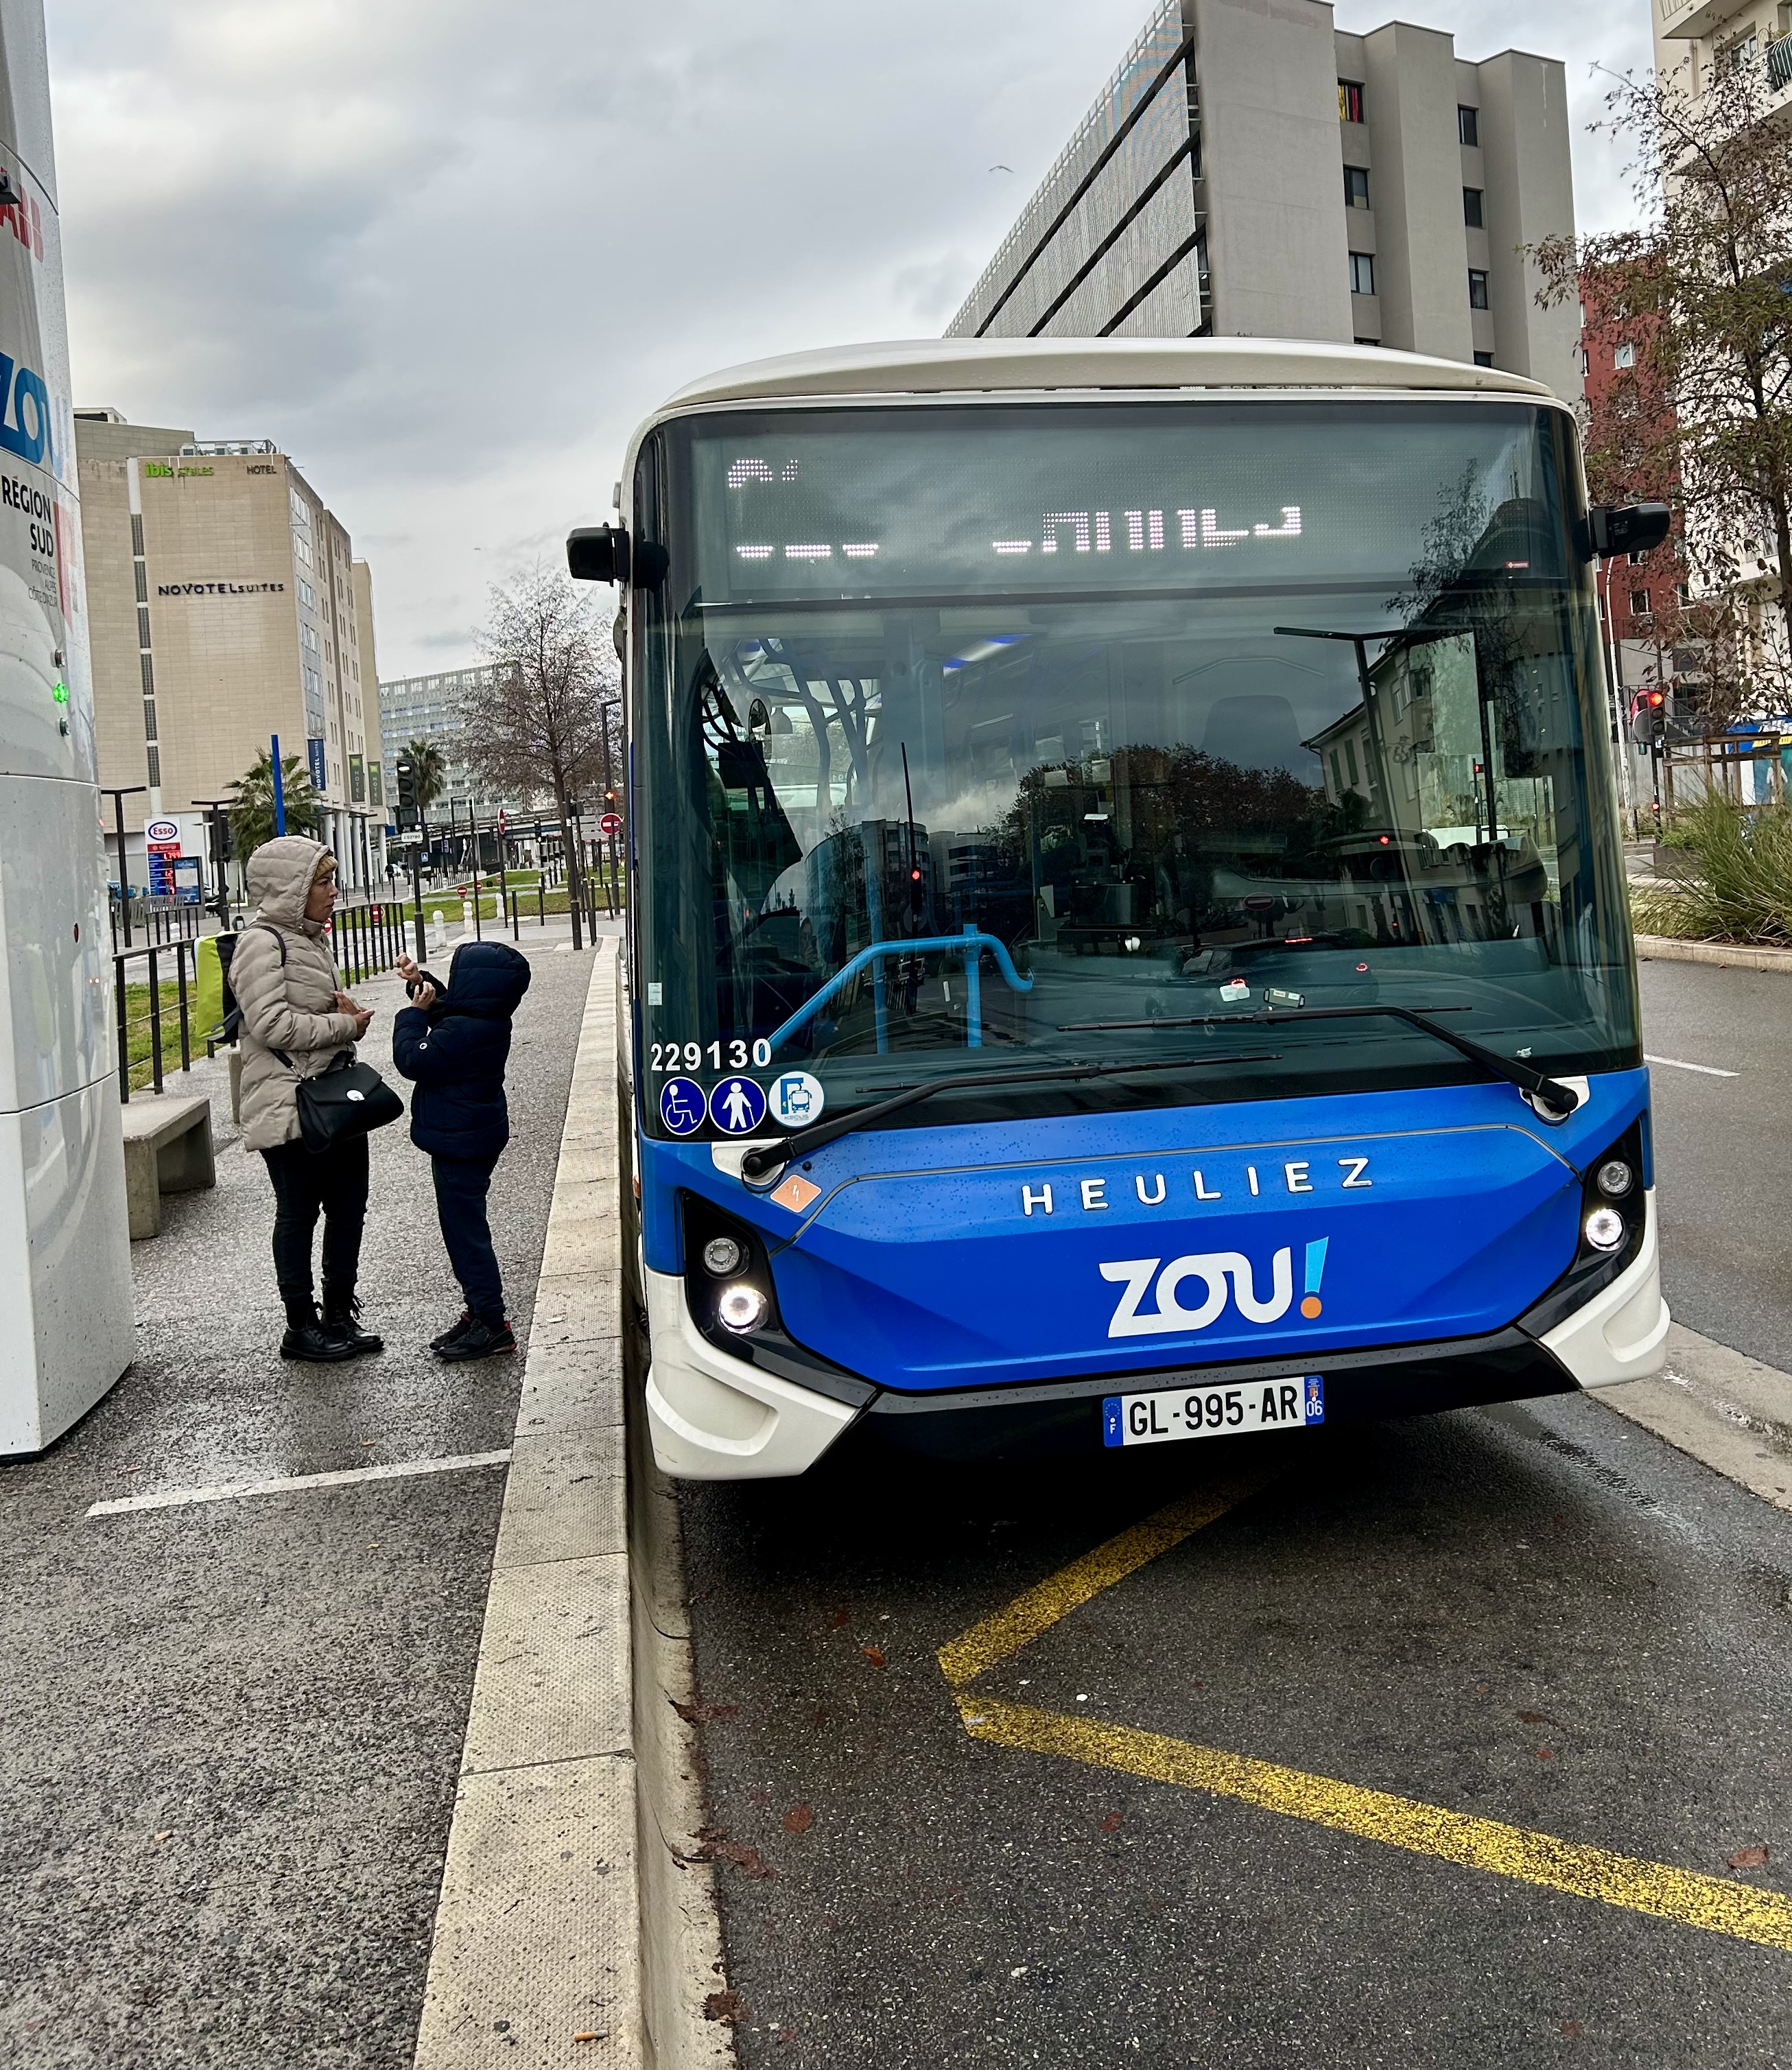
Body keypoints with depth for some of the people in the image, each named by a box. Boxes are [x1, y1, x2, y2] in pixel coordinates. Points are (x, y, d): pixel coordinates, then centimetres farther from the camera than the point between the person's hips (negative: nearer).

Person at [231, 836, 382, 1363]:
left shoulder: (311, 939, 15)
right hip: (289, 1106, -9)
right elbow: (272, 1024, -22)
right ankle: (300, 1326, 13)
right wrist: (345, 1026, -15)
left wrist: (344, 1008, 4)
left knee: (348, 1205, 12)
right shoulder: (262, 942, -13)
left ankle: (340, 1314, 25)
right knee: (298, 1213, 2)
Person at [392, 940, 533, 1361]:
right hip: (473, 1138, 10)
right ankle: (480, 1311, 28)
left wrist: (414, 1011, -9)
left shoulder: (462, 1032, -26)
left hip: (459, 1144, -10)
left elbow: (414, 1060, -20)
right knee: (465, 1226, 19)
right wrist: (419, 981, 9)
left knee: (465, 1230, -4)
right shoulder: (487, 1022, 6)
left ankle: (493, 1325, 0)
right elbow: (445, 1005, 24)